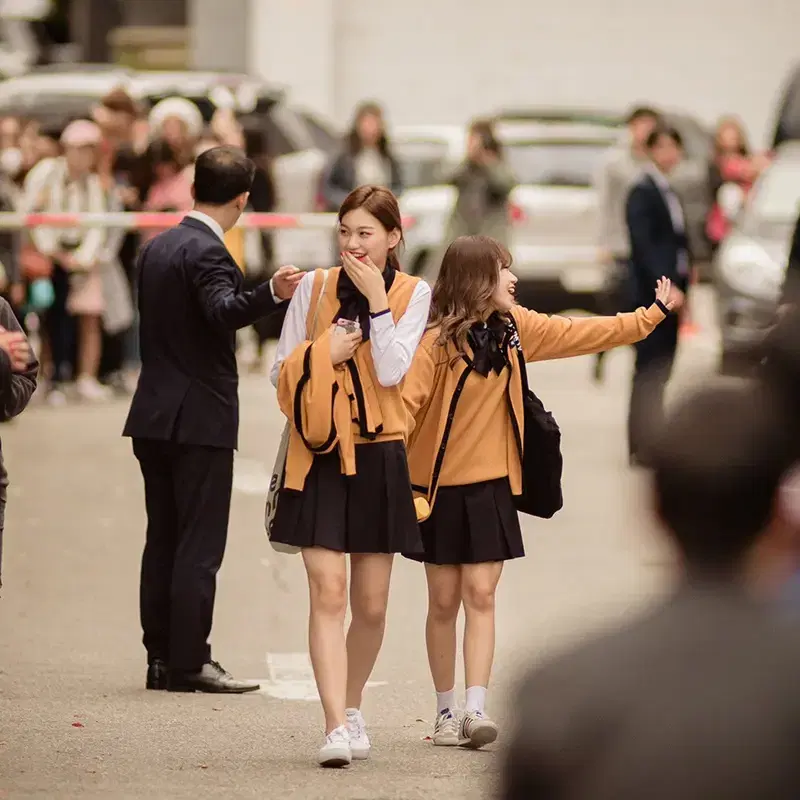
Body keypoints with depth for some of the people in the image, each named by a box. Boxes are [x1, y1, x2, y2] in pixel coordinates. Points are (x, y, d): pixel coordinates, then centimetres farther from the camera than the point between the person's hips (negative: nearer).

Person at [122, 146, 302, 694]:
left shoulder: (158, 248, 12)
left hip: (154, 417, 8)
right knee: (199, 546, -6)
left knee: (163, 541, 11)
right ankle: (189, 663, -7)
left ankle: (161, 658, 12)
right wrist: (271, 294, -48)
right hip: (201, 420, -8)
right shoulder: (207, 252, -14)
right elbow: (224, 310, -33)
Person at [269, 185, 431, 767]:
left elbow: (391, 371, -12)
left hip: (379, 457, 1)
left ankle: (353, 707, 30)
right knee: (328, 592, -12)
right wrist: (326, 353, -10)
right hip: (319, 457, -1)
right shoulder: (314, 288, 4)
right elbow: (282, 372, 6)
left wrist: (376, 301, -14)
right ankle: (336, 726, -18)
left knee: (371, 603, 8)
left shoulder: (413, 294, 2)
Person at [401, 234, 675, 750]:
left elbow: (580, 334, 15)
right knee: (444, 601, 5)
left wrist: (653, 314, 19)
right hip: (439, 488, -3)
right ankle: (446, 711, 15)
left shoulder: (512, 329, 4)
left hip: (491, 485, 3)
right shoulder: (438, 342, -14)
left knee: (480, 595, -6)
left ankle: (476, 708, -11)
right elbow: (404, 403, -19)